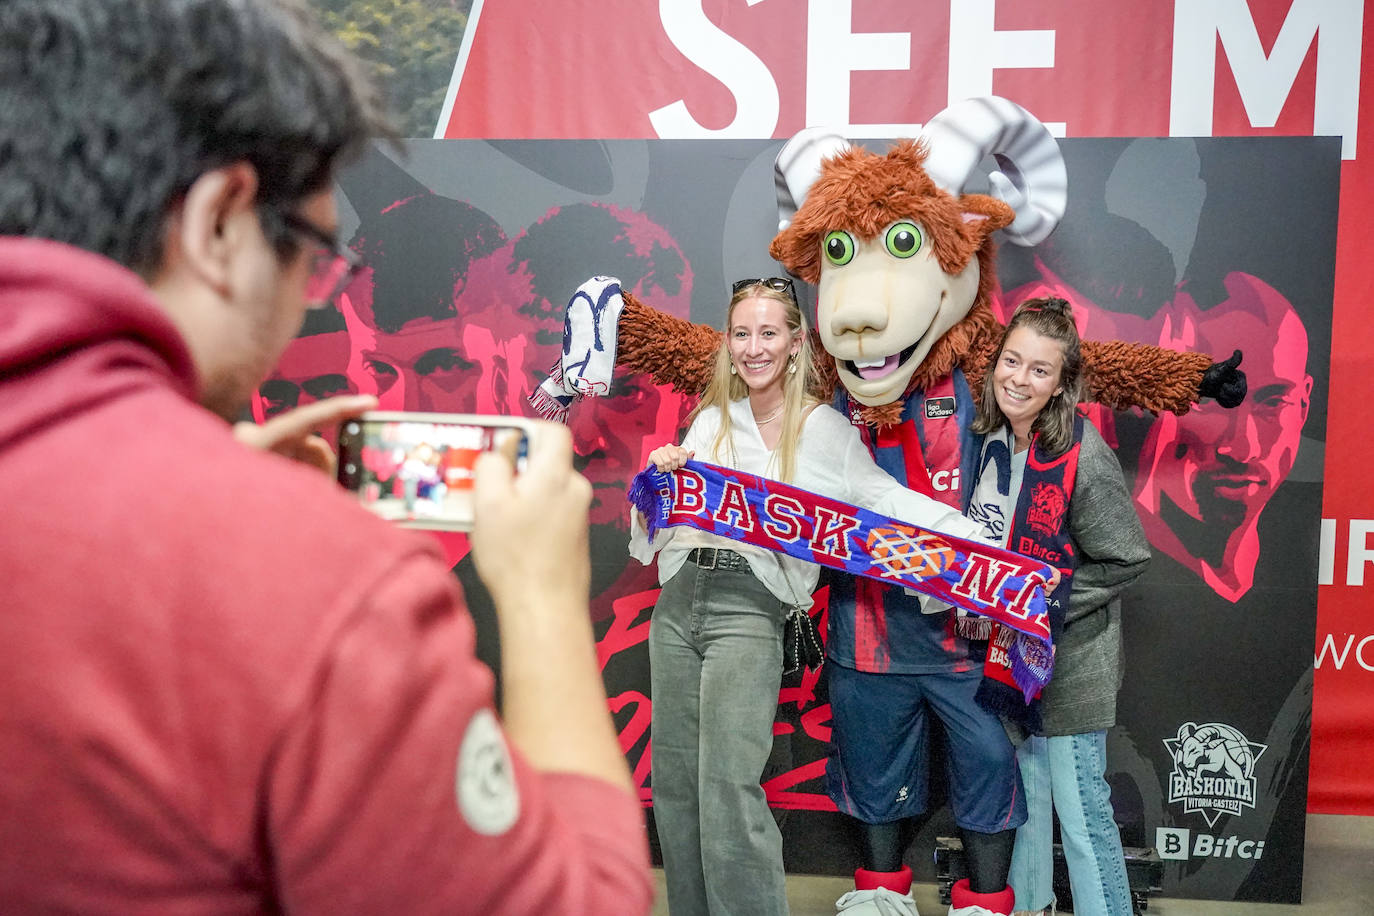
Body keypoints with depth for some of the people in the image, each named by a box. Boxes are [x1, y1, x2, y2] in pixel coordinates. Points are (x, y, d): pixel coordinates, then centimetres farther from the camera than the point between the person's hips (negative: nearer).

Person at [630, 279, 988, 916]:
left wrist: (977, 541, -11)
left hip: (749, 605, -5)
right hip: (677, 599, 5)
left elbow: (883, 497, -2)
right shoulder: (710, 419, 17)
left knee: (729, 786, -12)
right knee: (673, 780, 9)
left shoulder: (823, 428, 4)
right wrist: (661, 472, 2)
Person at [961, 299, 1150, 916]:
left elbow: (1126, 560, -16)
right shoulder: (992, 437, -1)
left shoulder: (1085, 459, -22)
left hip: (1070, 659, -7)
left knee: (1080, 807, 2)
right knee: (1023, 785, 22)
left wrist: (1041, 607, -18)